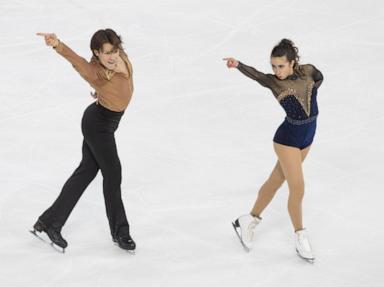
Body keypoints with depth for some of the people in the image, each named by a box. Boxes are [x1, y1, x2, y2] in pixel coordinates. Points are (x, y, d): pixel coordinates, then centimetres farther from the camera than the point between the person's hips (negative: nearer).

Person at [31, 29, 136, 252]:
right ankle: (120, 231, 23)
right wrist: (58, 45, -71)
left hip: (102, 124, 8)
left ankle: (49, 222, 25)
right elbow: (76, 60, -51)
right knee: (112, 175, 5)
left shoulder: (122, 59, -11)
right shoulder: (96, 72, -31)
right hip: (98, 126, -8)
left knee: (86, 171, 15)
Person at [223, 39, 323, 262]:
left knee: (276, 181, 16)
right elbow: (256, 75, -36)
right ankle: (301, 238, 10)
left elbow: (319, 78, 20)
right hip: (287, 138, -5)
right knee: (298, 189, -7)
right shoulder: (273, 81, -14)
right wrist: (237, 65, -53)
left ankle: (250, 221, 32)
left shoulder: (308, 71, -4)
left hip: (307, 137, 5)